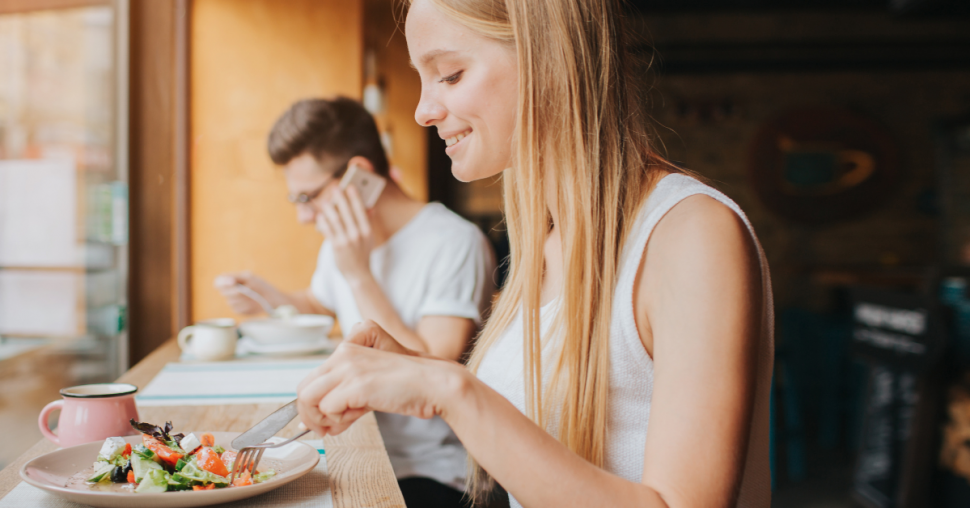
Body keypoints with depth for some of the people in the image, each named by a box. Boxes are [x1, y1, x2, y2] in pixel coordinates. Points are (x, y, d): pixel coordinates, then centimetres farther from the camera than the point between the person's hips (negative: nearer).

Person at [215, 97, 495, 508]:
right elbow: (318, 307, 31)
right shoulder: (340, 243, 9)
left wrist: (359, 275, -21)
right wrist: (268, 298, 8)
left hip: (430, 475, -7)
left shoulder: (456, 243, -17)